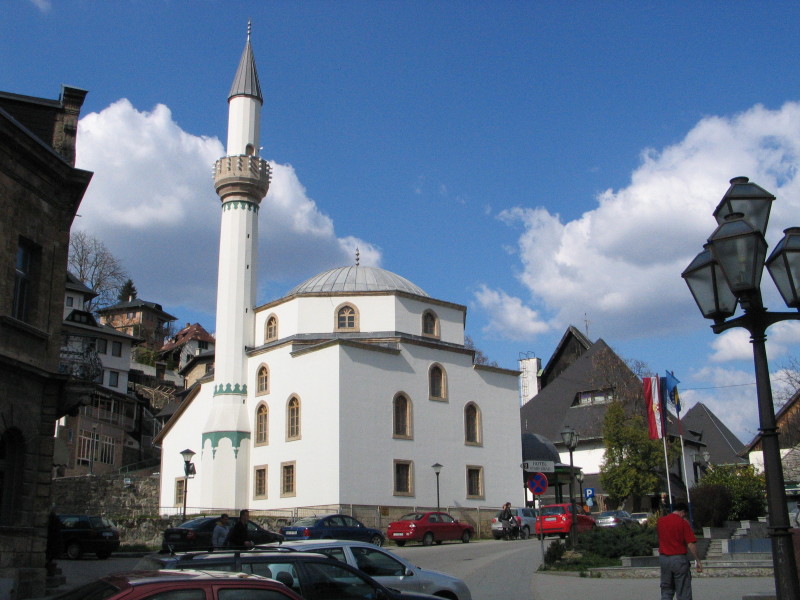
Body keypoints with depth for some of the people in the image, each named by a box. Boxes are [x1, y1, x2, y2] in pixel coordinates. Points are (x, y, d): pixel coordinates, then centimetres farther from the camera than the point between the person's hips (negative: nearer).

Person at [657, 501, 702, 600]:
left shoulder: (660, 521, 6)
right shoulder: (683, 522, -10)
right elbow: (691, 544, -13)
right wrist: (698, 561, -7)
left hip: (663, 558, 5)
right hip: (679, 558, -4)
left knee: (666, 592, 12)